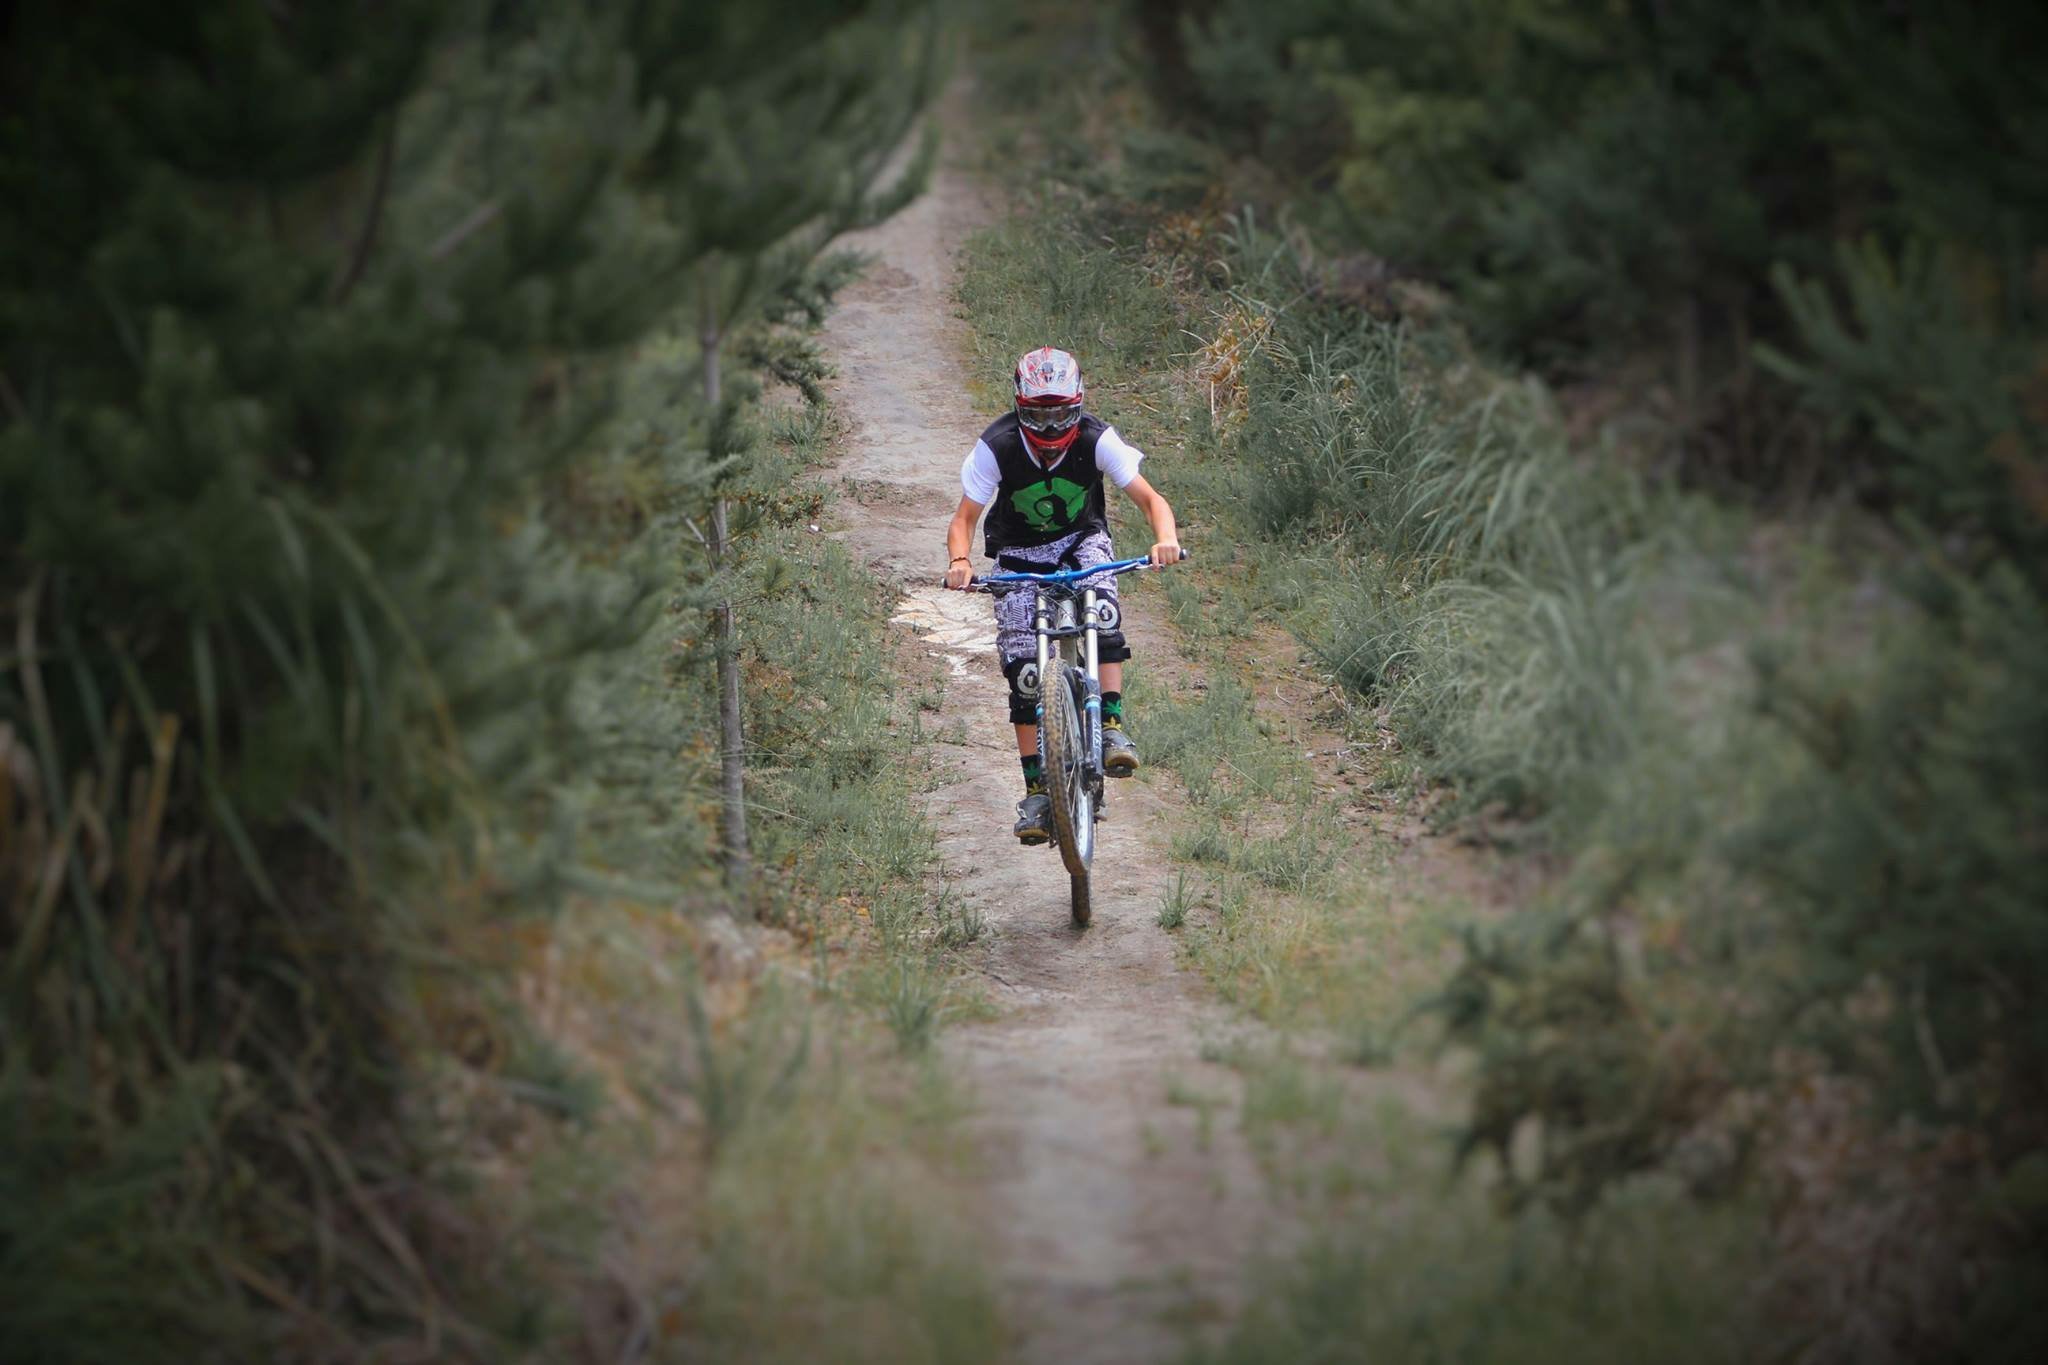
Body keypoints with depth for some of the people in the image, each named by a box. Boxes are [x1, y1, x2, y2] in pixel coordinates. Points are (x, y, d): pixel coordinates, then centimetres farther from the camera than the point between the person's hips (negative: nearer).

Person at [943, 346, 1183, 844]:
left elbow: (1150, 498, -24)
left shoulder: (1096, 439, -24)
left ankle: (1112, 727, -28)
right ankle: (1036, 791, -5)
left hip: (1081, 540, 0)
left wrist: (1165, 538, -45)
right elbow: (965, 517, -20)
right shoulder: (996, 447, -25)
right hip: (1019, 553, 0)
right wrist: (960, 561, -41)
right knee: (1022, 668, -10)